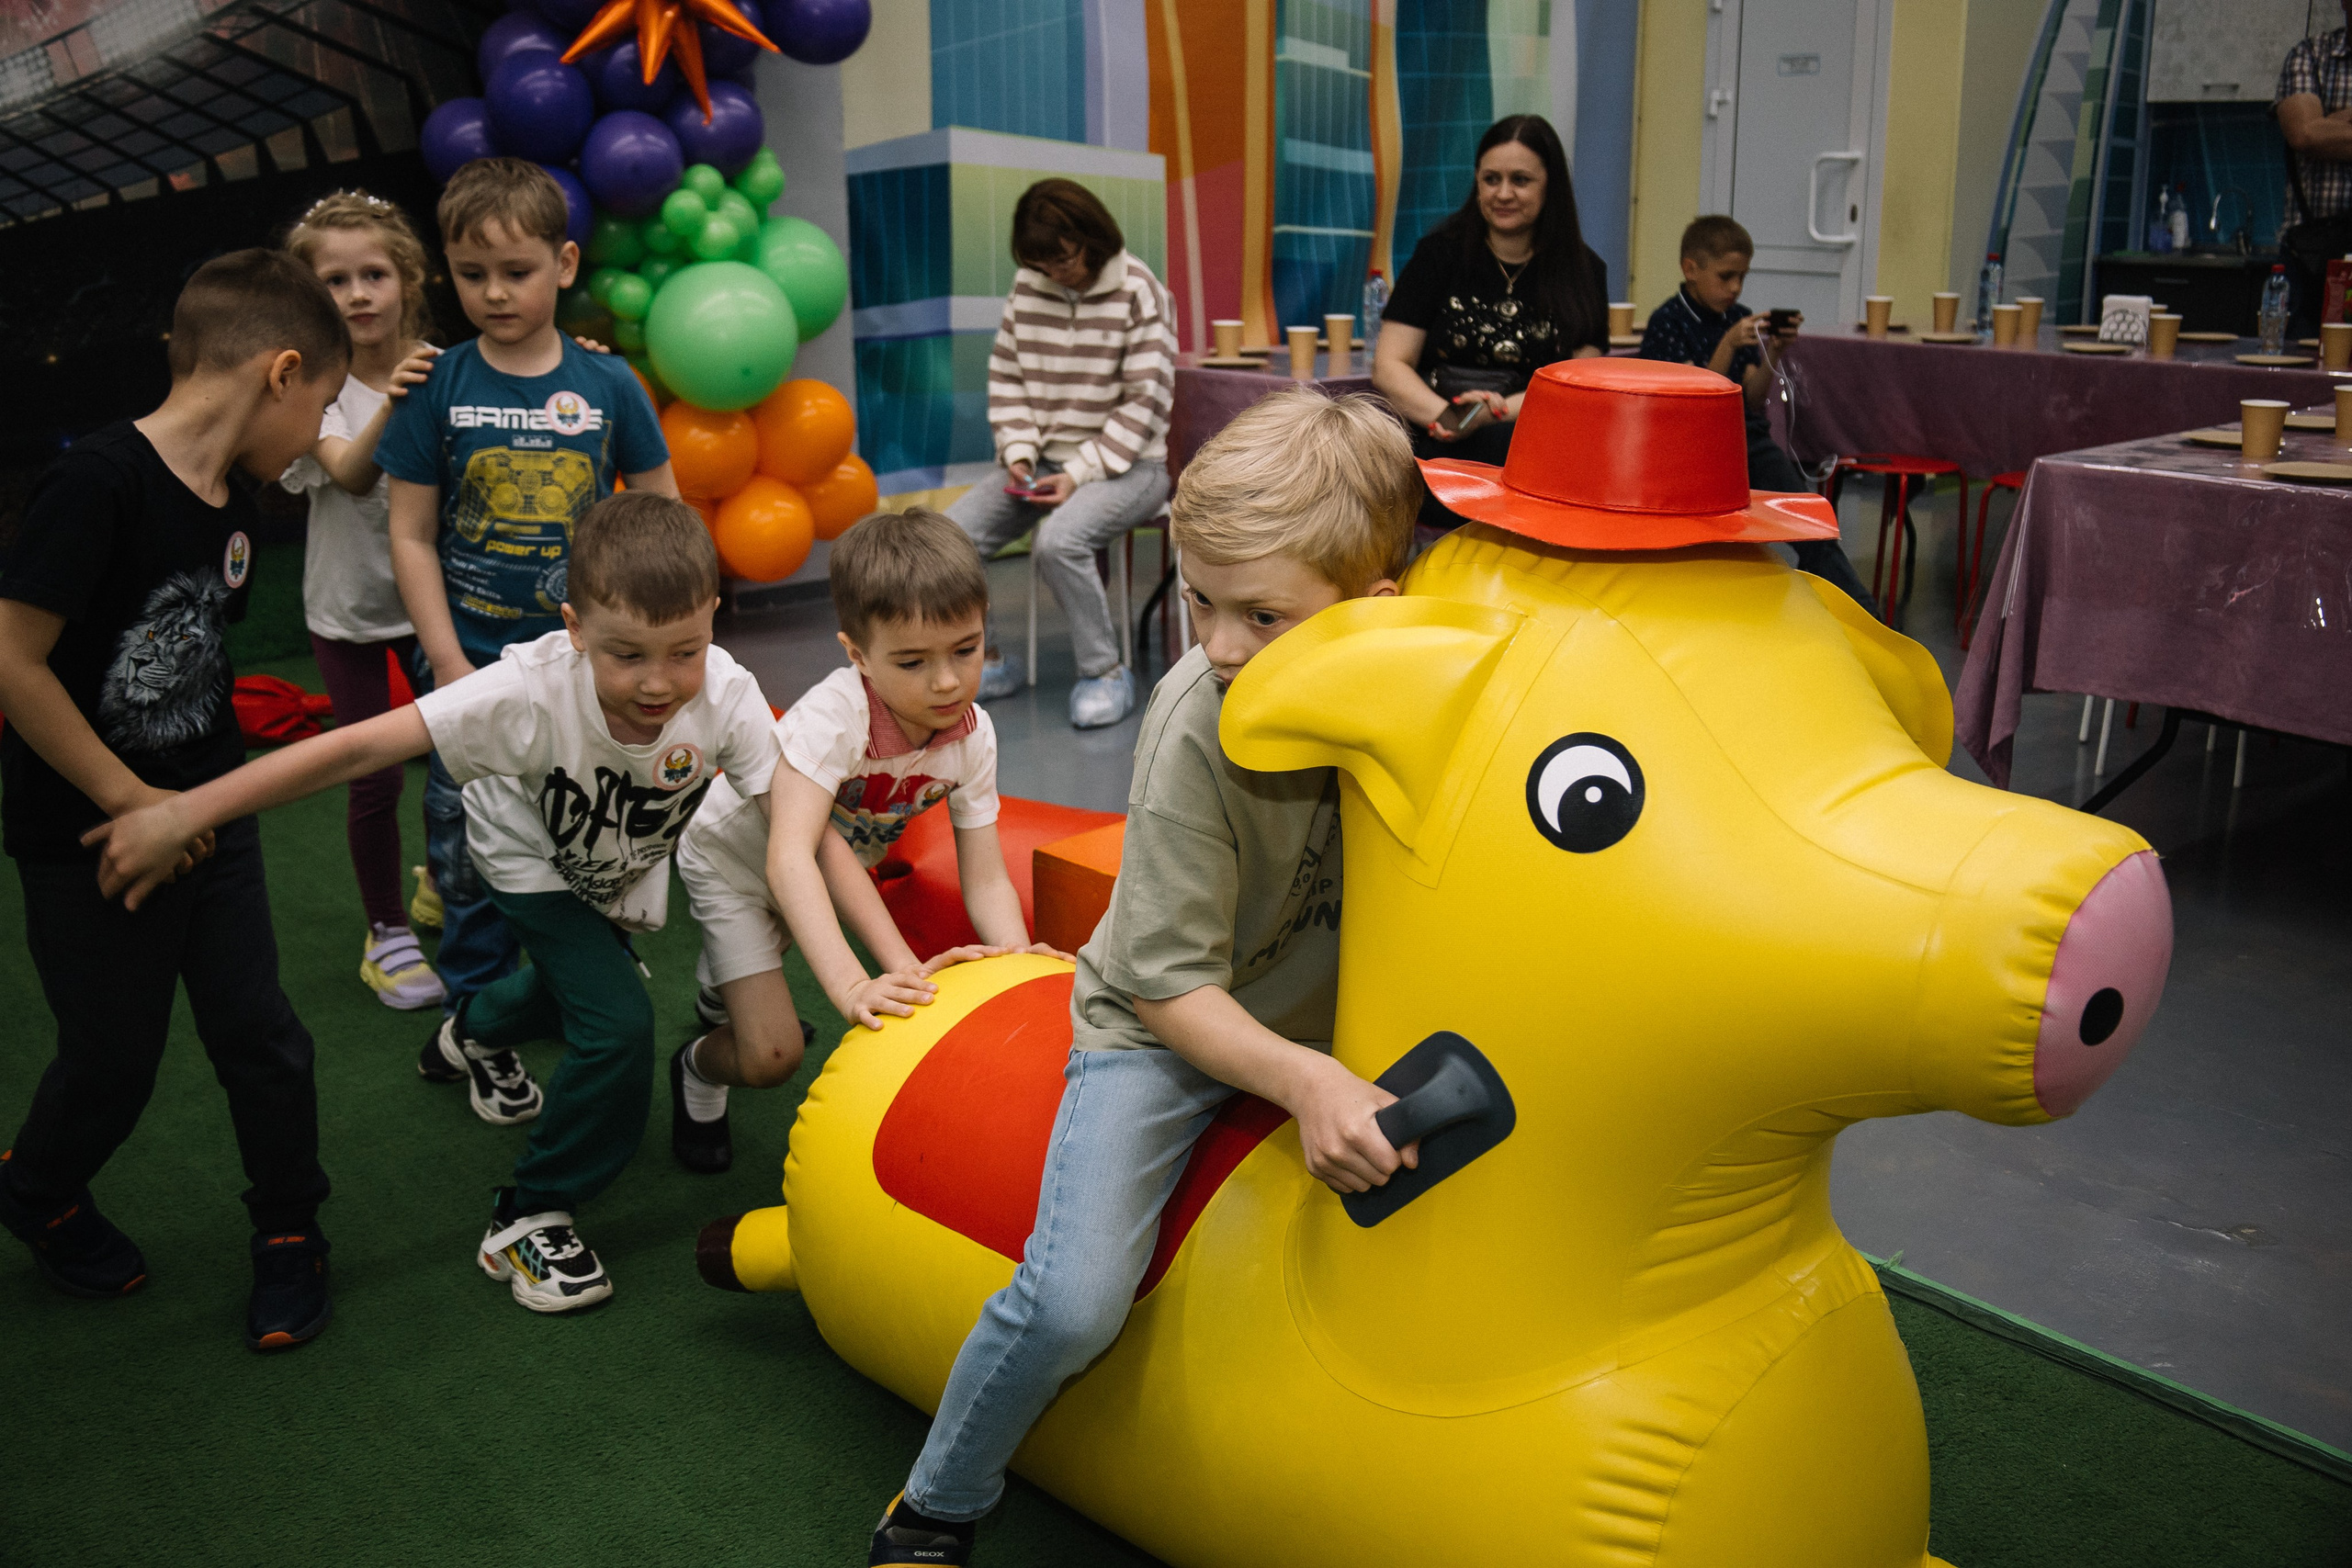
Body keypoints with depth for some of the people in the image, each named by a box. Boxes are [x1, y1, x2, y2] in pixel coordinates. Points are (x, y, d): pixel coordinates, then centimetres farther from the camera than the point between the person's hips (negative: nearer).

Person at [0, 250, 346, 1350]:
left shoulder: (229, 507, 2)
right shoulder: (101, 481, -22)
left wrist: (201, 798, 0)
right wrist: (131, 802, -17)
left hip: (206, 820, 6)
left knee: (261, 1038, 9)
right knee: (113, 1060, 11)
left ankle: (289, 1236, 28)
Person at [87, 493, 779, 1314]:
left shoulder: (726, 696, -37)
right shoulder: (533, 690, -44)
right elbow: (358, 747, -45)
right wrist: (177, 815, -46)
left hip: (626, 865, 4)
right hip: (531, 856, -4)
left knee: (574, 988, 31)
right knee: (618, 1025, -22)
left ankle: (479, 1025, 69)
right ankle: (526, 1221, 1)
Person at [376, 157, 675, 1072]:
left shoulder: (606, 384, -1)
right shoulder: (438, 388, -2)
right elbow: (411, 535, -2)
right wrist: (450, 667, -7)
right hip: (473, 666, 0)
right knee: (469, 858, 8)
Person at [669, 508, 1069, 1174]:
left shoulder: (972, 736, -23)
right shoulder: (834, 715, -40)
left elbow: (985, 878, -21)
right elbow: (788, 856, -49)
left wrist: (1017, 956, -42)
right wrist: (850, 983, -59)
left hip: (835, 862, 6)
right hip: (734, 857, -5)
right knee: (770, 1055, -12)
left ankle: (721, 992, 59)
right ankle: (699, 1067, 22)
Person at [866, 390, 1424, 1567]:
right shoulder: (1196, 732, -27)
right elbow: (1168, 984, -21)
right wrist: (1299, 1078, -34)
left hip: (1321, 1015, 5)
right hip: (1164, 1029, -5)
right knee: (1074, 1302, -19)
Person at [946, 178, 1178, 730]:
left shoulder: (1138, 293, -8)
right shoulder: (1027, 287, 7)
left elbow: (1147, 400, -11)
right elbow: (1005, 375, 12)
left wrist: (1080, 472, -18)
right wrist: (1018, 453, -5)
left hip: (1126, 465, -5)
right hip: (1044, 459, 6)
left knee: (1058, 538, -35)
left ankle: (1106, 672, -15)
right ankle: (985, 661, 7)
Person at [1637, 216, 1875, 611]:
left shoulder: (1741, 319, 15)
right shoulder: (1666, 323, -2)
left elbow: (1752, 400, 10)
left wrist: (1773, 352, -5)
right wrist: (1729, 344, -21)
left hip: (1747, 435, 5)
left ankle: (1862, 613, -25)